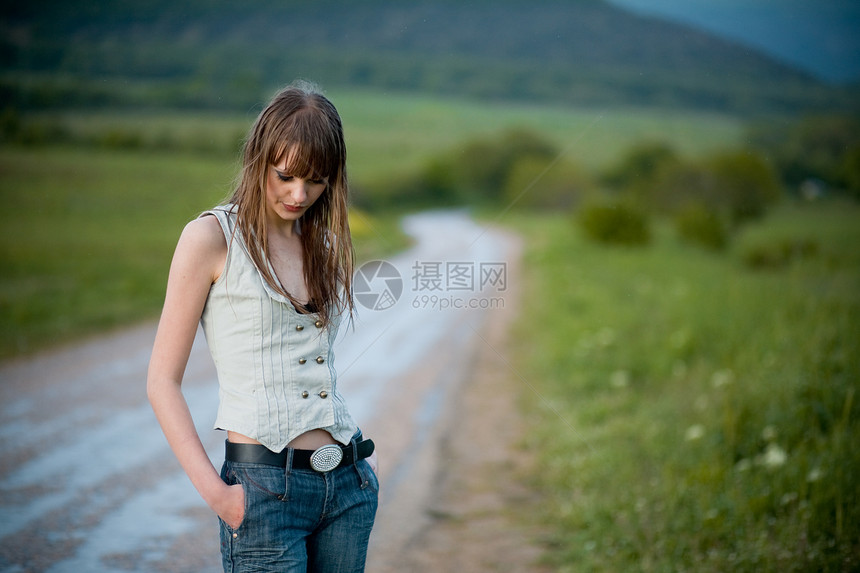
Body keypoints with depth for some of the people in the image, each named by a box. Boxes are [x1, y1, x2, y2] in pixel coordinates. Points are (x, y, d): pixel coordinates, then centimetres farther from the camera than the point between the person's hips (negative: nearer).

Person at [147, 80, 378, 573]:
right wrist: (213, 491, -12)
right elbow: (163, 381, -5)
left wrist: (361, 451, 7)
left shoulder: (323, 243, 13)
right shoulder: (212, 236, -4)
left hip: (349, 484, 6)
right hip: (265, 487, -5)